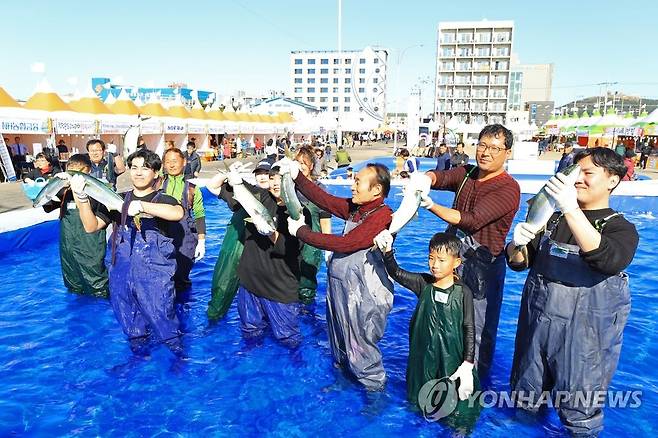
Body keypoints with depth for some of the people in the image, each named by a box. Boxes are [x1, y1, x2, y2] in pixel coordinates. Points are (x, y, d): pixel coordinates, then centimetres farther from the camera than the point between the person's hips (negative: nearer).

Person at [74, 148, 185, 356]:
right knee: (129, 319, 17)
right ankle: (137, 341, 40)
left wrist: (141, 206, -36)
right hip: (122, 274, 4)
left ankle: (174, 346, 25)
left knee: (162, 320, 1)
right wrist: (81, 198, -12)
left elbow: (178, 213, -28)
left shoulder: (163, 200, -3)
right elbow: (91, 226, 1)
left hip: (156, 276, -4)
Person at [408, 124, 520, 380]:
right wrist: (425, 178, -39)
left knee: (477, 331, 7)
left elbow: (472, 220, -26)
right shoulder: (466, 173, 4)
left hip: (482, 266, -6)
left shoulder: (509, 189, -15)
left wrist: (430, 205, -35)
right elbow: (440, 177, -14)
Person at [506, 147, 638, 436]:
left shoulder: (622, 228, -4)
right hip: (537, 321, 4)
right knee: (525, 397, 18)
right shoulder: (552, 219, 6)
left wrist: (572, 209, -35)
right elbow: (518, 262, 6)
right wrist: (517, 243, -16)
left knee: (579, 413, 10)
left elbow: (608, 260, -27)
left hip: (585, 332, -3)